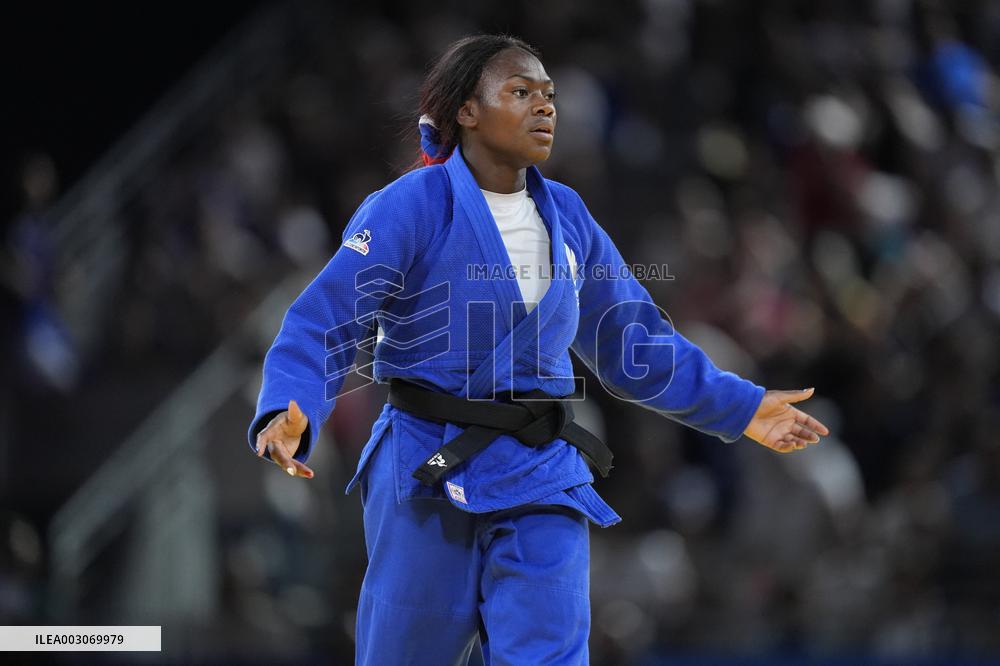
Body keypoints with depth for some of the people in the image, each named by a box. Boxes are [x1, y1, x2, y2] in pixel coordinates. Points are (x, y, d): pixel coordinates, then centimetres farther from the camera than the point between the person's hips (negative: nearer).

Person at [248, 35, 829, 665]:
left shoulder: (567, 217, 8)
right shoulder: (410, 209, -9)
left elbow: (631, 341, 18)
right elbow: (324, 324, -16)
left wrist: (743, 408, 15)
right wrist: (289, 418, -35)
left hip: (540, 478, 4)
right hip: (428, 471, -4)